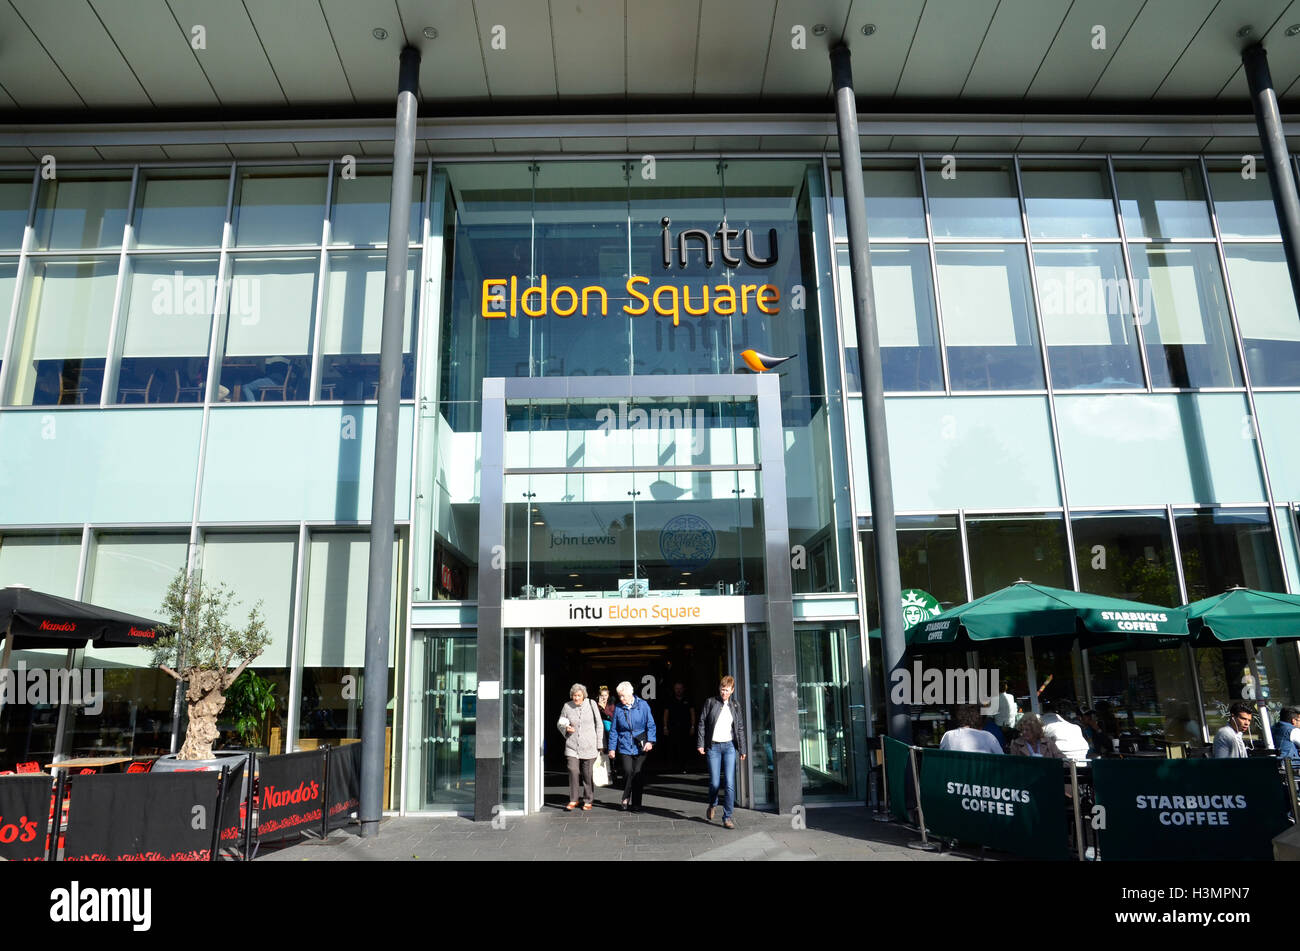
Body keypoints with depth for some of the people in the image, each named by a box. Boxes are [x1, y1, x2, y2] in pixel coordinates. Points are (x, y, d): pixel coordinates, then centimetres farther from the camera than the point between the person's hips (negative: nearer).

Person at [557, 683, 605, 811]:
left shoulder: (591, 704, -1)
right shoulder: (567, 706, 2)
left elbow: (599, 725, 4)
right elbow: (559, 723, 16)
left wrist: (600, 744, 2)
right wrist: (565, 728, -7)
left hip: (589, 747, -1)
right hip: (572, 746, 1)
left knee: (588, 774, 3)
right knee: (573, 771, -11)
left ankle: (588, 801, 17)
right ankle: (573, 800, 3)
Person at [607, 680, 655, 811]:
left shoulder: (643, 705, -1)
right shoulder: (618, 708, 4)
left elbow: (651, 725, 2)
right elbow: (613, 730, 8)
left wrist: (650, 741, -10)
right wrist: (612, 748, 5)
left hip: (640, 747, 0)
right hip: (625, 747, 1)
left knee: (638, 774, 0)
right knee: (628, 771, -13)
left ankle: (636, 804, 13)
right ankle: (626, 799, 10)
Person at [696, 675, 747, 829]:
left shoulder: (735, 706, 9)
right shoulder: (710, 702, 2)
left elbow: (740, 728, 14)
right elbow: (701, 723, 2)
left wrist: (742, 749, 11)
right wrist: (700, 744, -4)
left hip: (729, 746, 1)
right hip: (713, 747, -1)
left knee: (729, 783, -7)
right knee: (715, 783, 0)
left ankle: (727, 817, 1)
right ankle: (712, 805, 32)